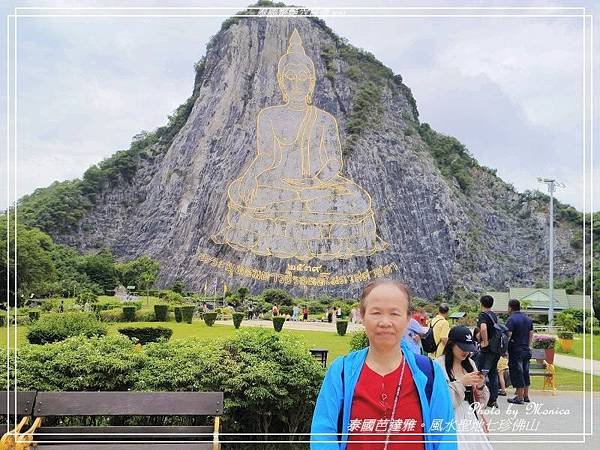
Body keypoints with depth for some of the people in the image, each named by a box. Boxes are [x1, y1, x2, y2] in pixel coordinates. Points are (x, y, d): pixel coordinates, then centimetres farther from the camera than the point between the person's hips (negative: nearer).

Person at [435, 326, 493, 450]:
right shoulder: (439, 365, -11)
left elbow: (480, 401, 13)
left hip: (471, 418, 6)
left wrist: (480, 386, -8)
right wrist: (461, 383, -20)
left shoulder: (470, 363, 9)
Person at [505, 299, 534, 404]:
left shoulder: (511, 319, -14)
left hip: (516, 351, -8)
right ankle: (526, 395, 22)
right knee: (525, 373, 15)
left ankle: (520, 397, 0)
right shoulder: (528, 319, 11)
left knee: (517, 374, -2)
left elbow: (508, 336, -21)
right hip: (526, 350, 8)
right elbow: (531, 334, 15)